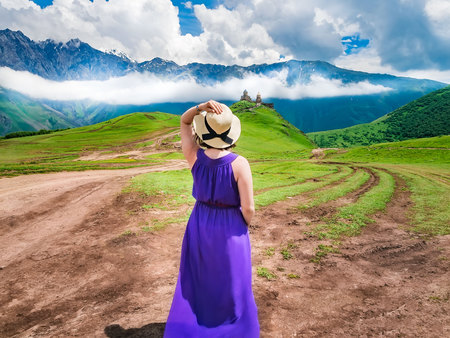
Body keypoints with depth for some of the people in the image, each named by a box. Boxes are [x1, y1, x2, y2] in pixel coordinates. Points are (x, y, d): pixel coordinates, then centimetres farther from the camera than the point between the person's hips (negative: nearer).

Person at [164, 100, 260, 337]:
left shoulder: (194, 156, -14)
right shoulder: (239, 164, -23)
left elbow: (184, 121, 3)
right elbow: (248, 207, -19)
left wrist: (201, 107, -17)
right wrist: (244, 226, 3)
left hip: (200, 225, 3)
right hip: (230, 229, -3)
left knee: (196, 280, 24)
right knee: (232, 282, 19)